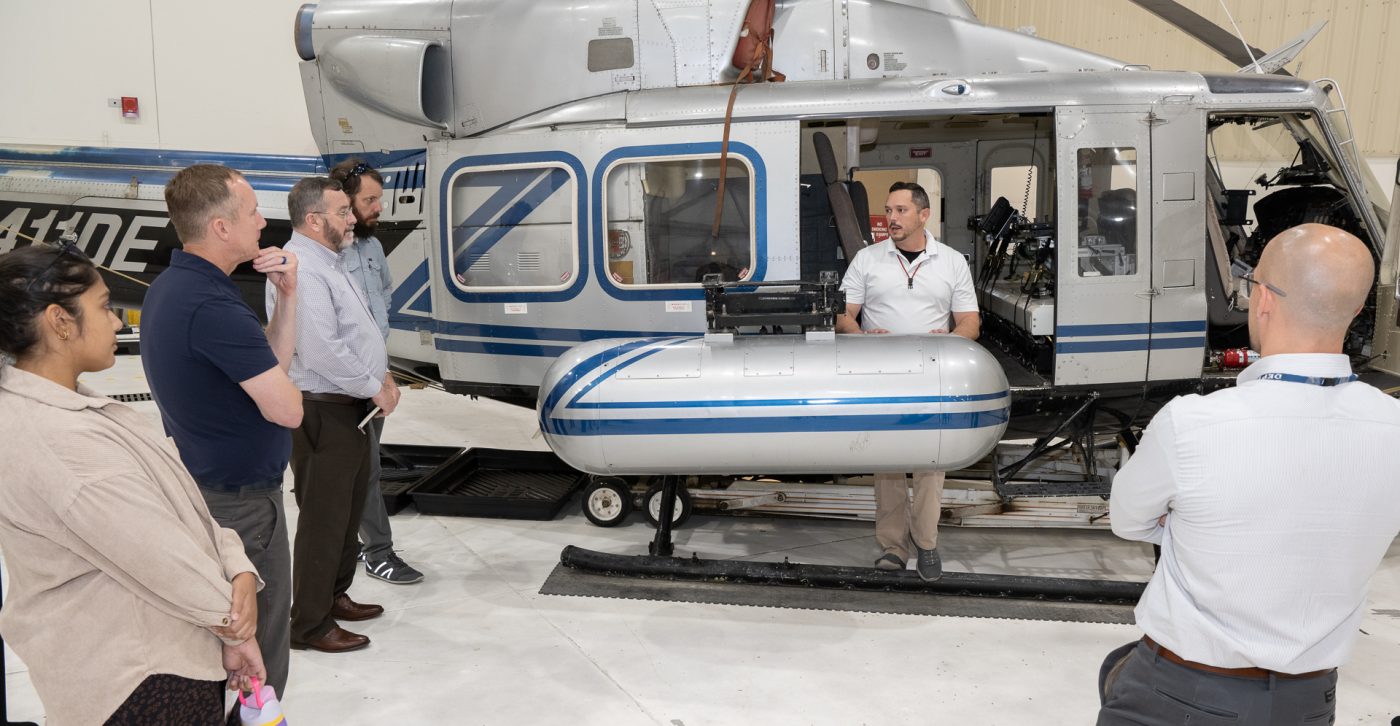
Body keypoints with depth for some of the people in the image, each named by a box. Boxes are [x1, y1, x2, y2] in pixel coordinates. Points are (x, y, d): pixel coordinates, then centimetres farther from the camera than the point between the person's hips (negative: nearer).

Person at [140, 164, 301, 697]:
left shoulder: (169, 288, 7)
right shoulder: (213, 305, -26)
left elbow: (268, 366, 7)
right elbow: (287, 408, -22)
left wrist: (288, 296, -4)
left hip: (198, 488, 10)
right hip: (239, 500, -10)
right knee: (259, 654, 4)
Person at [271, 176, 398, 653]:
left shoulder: (329, 262, 14)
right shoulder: (301, 270, -20)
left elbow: (358, 330, 21)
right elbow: (322, 351, -27)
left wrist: (382, 374, 8)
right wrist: (374, 387, -16)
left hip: (351, 408, 11)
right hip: (324, 413, -11)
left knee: (349, 508, 21)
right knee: (323, 519, -1)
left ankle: (335, 596, 37)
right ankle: (310, 624, 12)